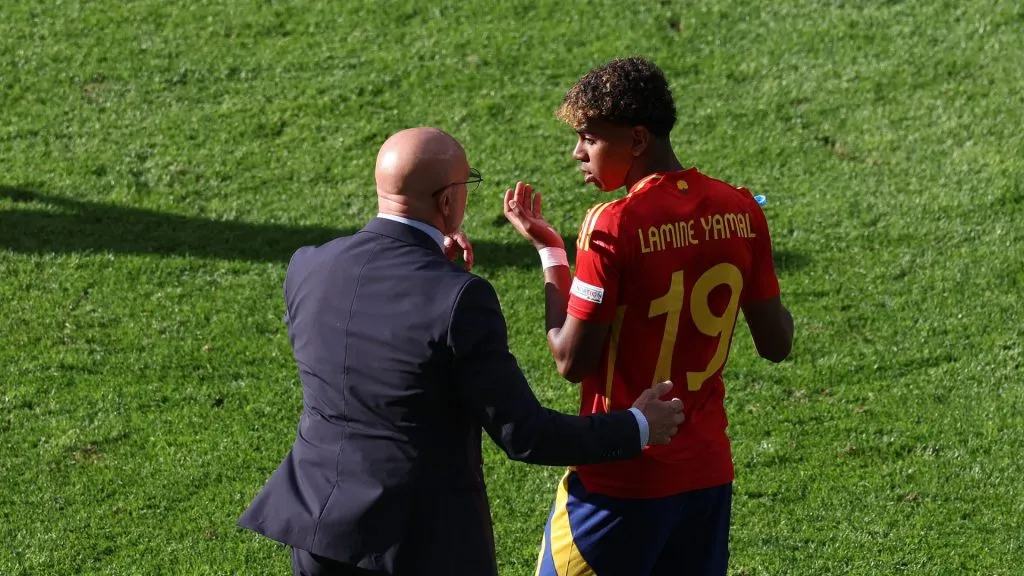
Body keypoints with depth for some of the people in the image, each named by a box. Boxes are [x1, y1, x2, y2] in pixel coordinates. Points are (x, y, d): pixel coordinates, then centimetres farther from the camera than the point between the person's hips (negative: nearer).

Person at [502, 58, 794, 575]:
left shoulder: (613, 226, -19)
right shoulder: (739, 211, -1)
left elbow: (572, 361, -15)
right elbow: (777, 344, 6)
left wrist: (549, 252, -5)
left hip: (621, 481, -6)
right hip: (708, 473, 6)